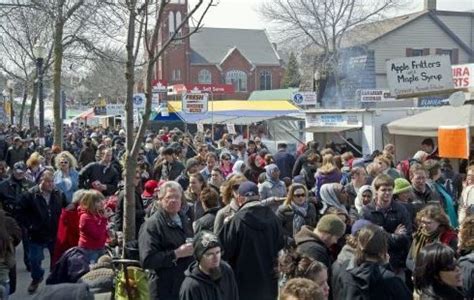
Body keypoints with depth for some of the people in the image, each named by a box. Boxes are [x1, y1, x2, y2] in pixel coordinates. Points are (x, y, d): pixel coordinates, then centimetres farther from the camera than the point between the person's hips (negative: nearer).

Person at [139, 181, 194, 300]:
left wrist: (193, 249, 7)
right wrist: (176, 254, -22)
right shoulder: (152, 225, -12)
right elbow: (147, 260, -22)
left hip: (188, 286, 7)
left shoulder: (184, 221, 14)